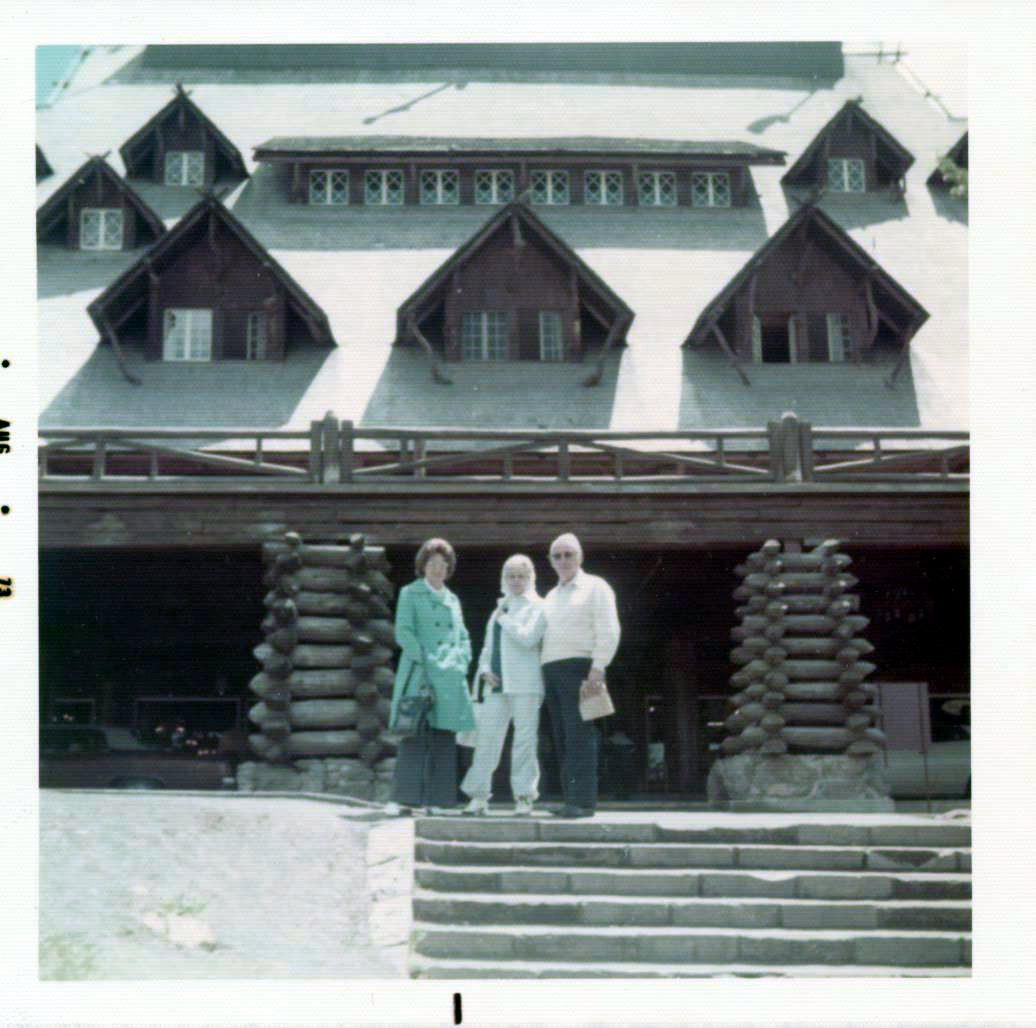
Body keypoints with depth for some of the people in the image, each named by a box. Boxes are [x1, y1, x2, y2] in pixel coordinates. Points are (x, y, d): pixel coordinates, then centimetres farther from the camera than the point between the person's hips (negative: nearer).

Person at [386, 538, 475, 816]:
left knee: (445, 738, 3)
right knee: (415, 735, -11)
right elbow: (403, 632, -5)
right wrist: (426, 660, -13)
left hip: (450, 678, 5)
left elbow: (463, 637, 21)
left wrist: (461, 663, 4)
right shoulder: (410, 594, 5)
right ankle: (403, 799, -9)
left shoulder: (452, 599, 21)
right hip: (419, 674, -5)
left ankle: (438, 800, 6)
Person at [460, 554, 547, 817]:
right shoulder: (500, 608, 22)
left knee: (524, 739, -3)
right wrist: (485, 669, 6)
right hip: (497, 684, 5)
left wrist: (503, 617, -4)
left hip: (525, 685, -5)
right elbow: (488, 646, 24)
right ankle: (479, 796, 1)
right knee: (487, 737, -1)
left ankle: (524, 796, 3)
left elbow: (527, 638, -14)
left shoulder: (537, 607, 2)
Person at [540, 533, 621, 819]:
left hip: (579, 667, -7)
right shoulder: (551, 596, 24)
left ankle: (584, 801, -15)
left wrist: (598, 667, -16)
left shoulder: (595, 587, 3)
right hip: (551, 670, 7)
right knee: (561, 738, 4)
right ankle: (571, 798, 6)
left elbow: (609, 631, -6)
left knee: (579, 735, -12)